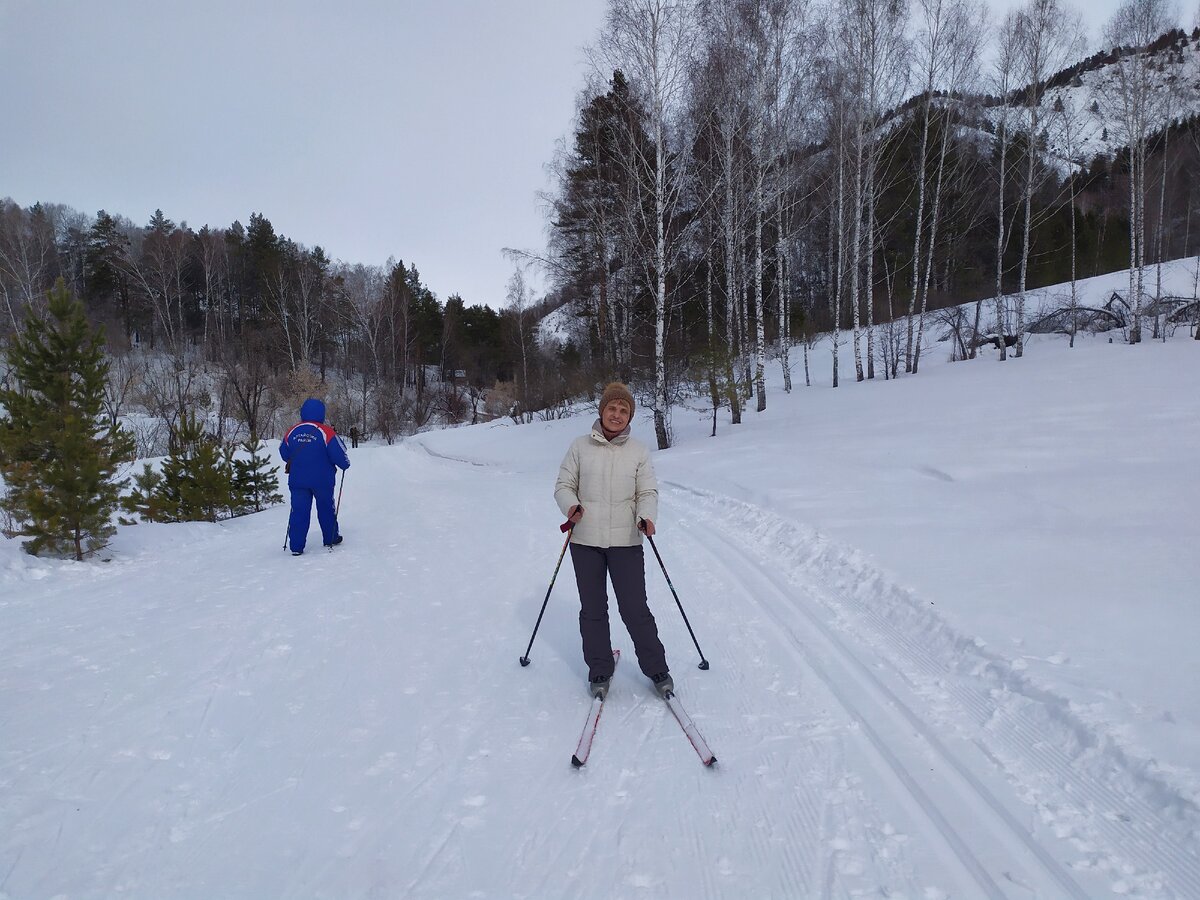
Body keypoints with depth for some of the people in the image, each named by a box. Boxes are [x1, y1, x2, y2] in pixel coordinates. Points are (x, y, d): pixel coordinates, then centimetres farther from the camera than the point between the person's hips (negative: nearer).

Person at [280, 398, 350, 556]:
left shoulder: (291, 432, 0)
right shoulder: (326, 432, -13)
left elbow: (284, 453, 11)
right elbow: (338, 453, -11)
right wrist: (345, 465, 9)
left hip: (297, 479, 2)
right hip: (322, 480, -2)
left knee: (299, 510, 5)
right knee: (326, 508, 15)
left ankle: (296, 546, 1)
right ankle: (331, 538, 28)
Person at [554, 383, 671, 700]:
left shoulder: (638, 451, 3)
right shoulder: (580, 446, 2)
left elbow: (648, 492, 4)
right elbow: (563, 485, 6)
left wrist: (647, 516, -17)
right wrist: (570, 506, -15)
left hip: (625, 541, -1)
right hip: (585, 541, 1)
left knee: (635, 608, -1)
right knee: (592, 610, 10)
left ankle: (657, 669, 18)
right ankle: (599, 671, 26)